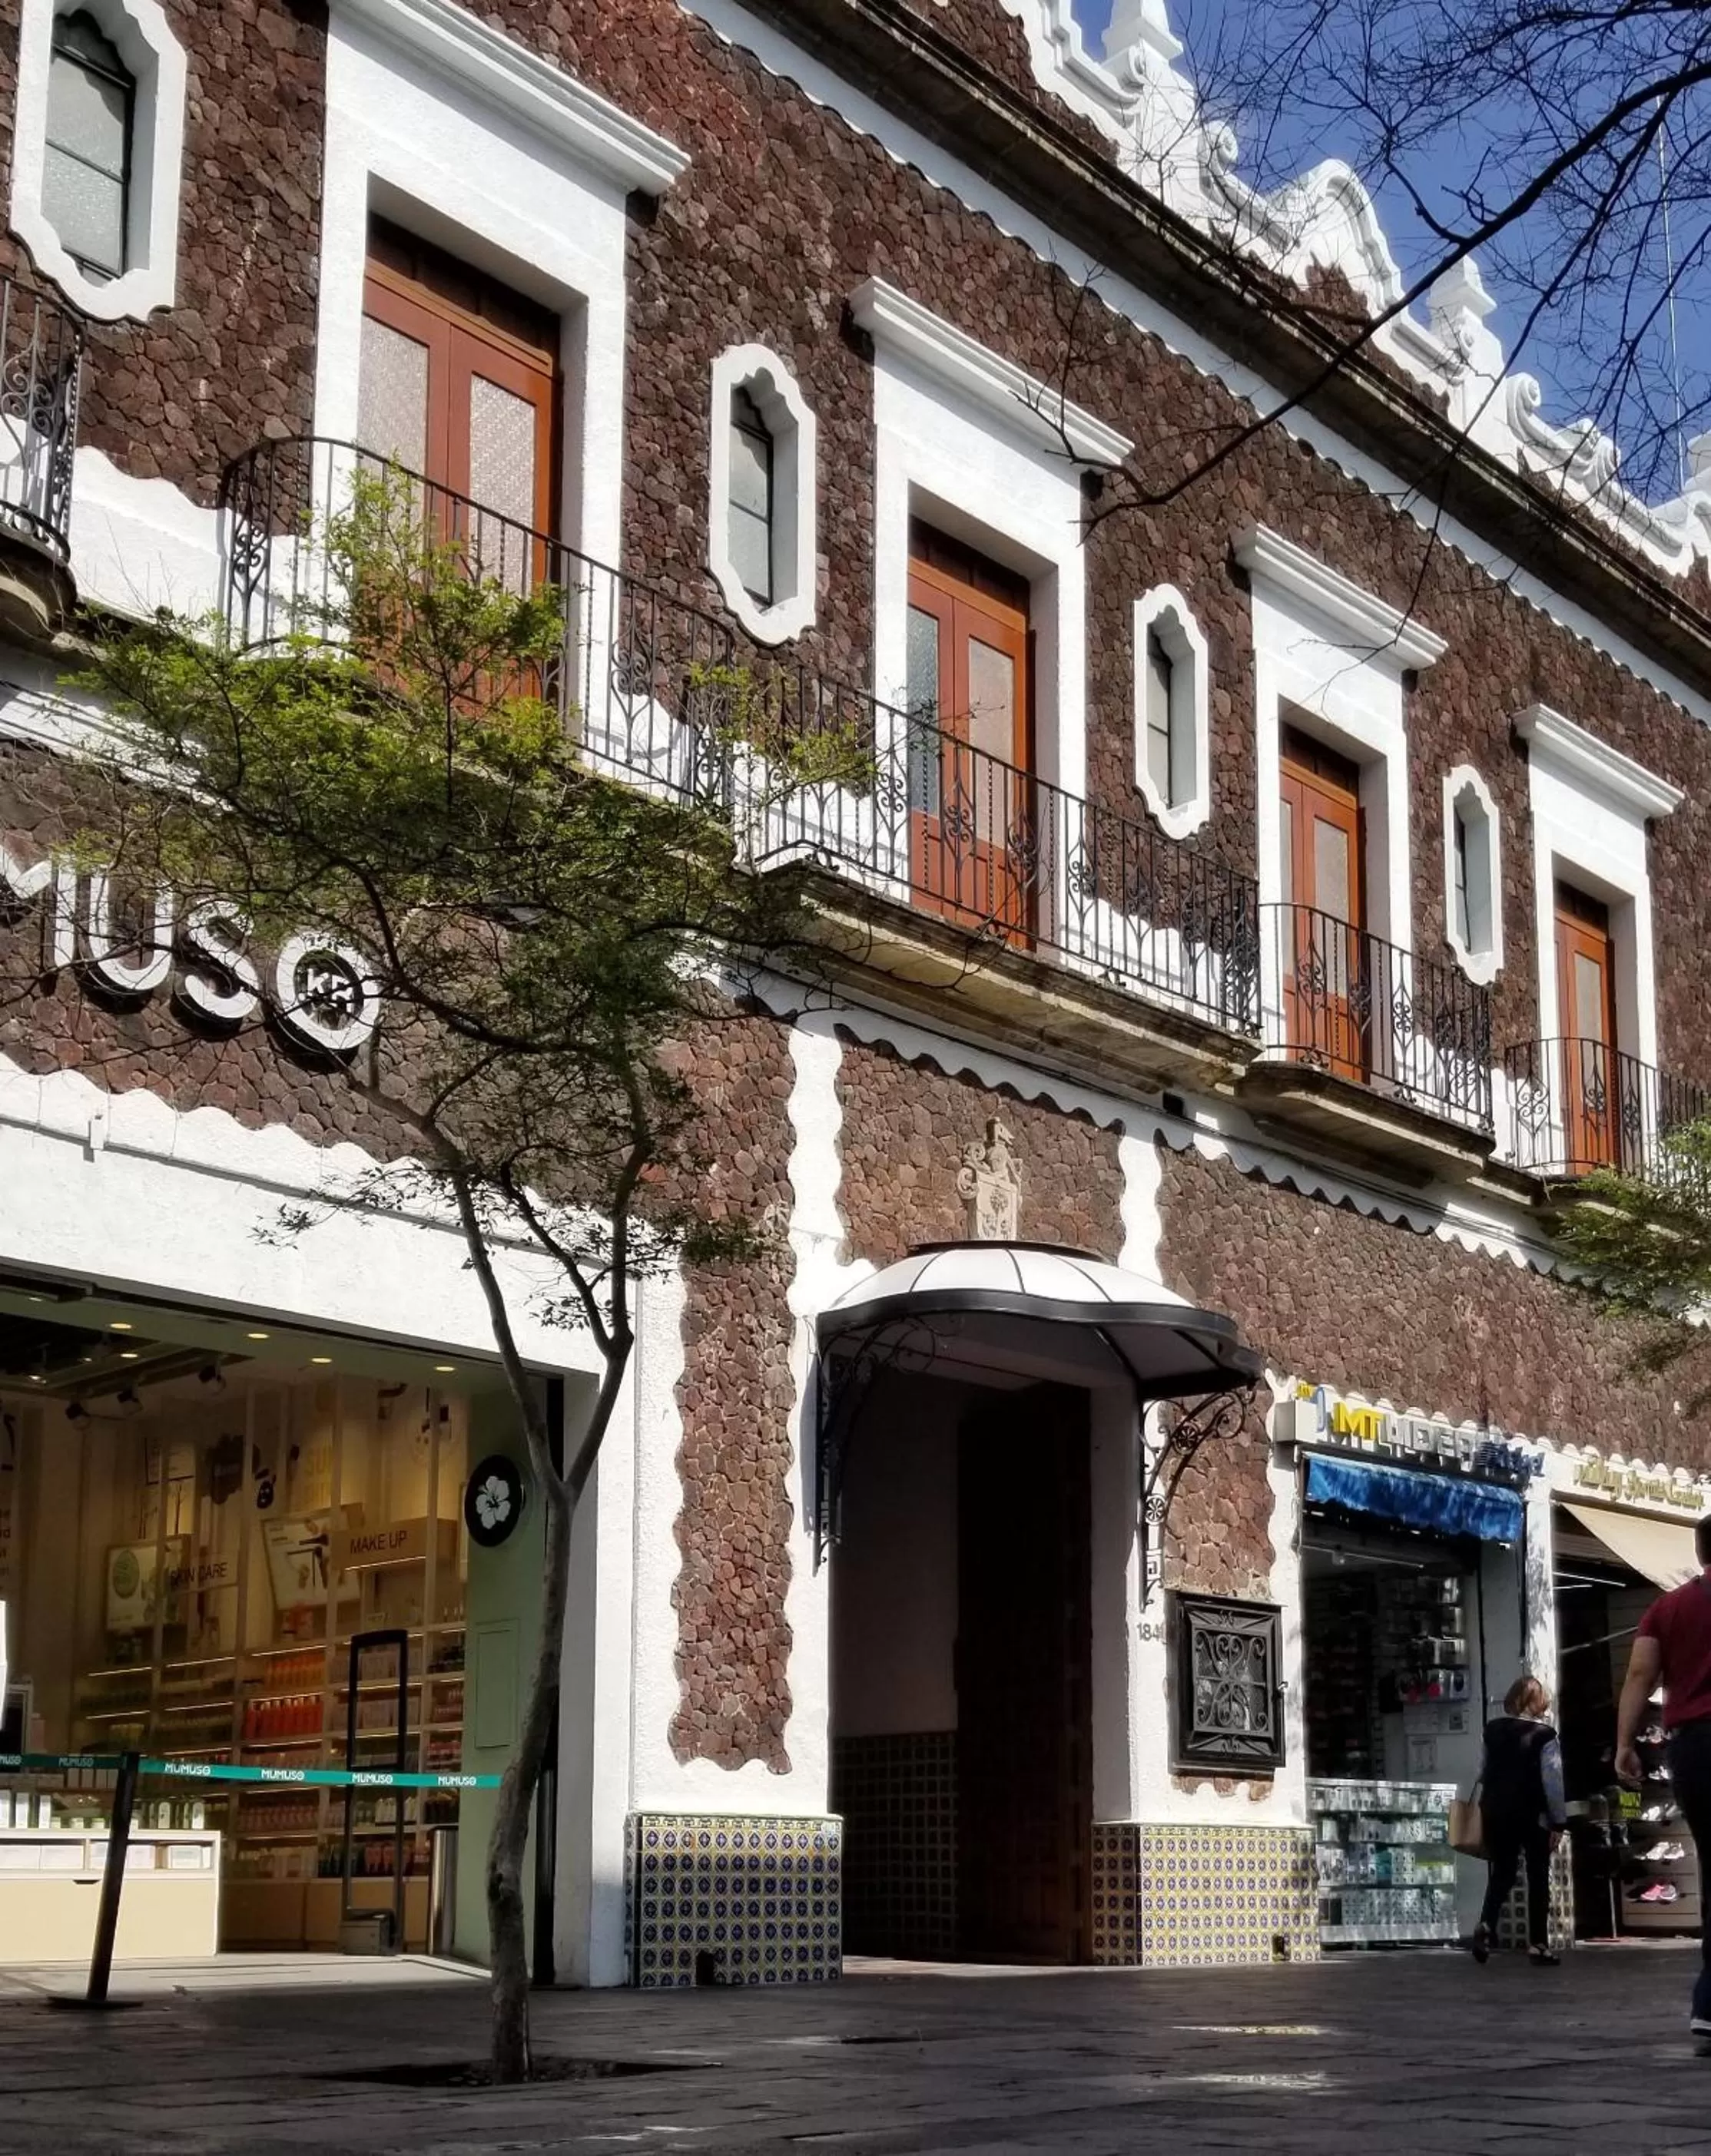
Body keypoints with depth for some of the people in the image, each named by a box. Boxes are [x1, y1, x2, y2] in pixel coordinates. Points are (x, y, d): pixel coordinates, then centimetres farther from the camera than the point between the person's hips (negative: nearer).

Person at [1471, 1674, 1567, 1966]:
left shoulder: (1492, 1730, 4)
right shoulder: (1544, 1735, -10)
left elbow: (1482, 1773, 9)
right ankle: (1538, 1945, 6)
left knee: (1500, 1874, 12)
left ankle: (1486, 1925, -12)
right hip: (1533, 1815, -4)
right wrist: (1559, 1822, -7)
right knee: (1538, 1879, 8)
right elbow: (1553, 1782, -12)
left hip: (1496, 1812, 4)